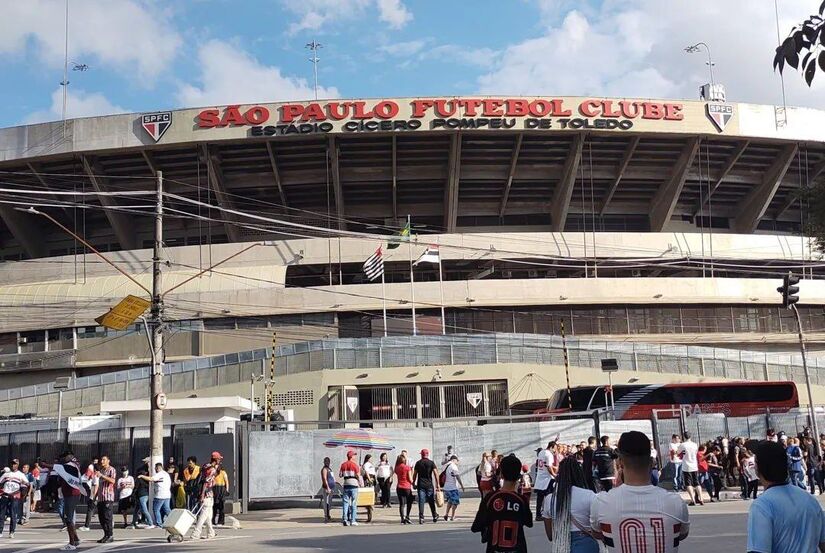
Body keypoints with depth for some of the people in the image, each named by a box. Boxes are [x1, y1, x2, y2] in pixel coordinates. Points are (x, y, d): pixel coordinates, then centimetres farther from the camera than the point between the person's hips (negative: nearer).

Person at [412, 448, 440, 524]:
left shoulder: (418, 463, 4)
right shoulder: (431, 463, -1)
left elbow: (414, 474, 5)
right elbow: (435, 473, -7)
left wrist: (414, 483, 16)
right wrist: (437, 484, -5)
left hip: (421, 485, 0)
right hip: (429, 485, 0)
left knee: (421, 501, -1)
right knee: (431, 501, 11)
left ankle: (421, 517, -7)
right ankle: (435, 516, 18)